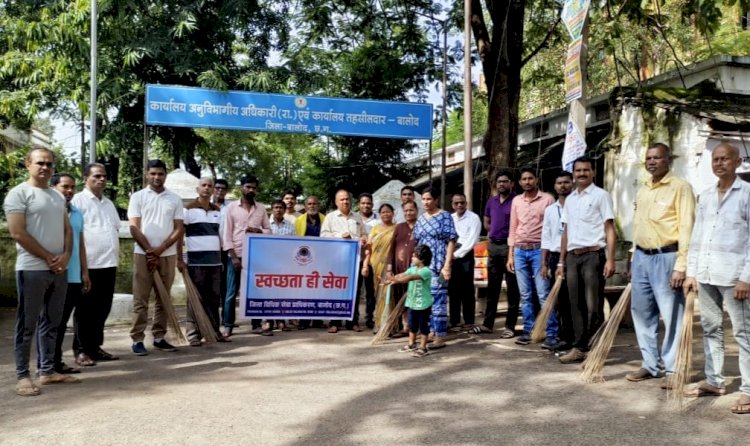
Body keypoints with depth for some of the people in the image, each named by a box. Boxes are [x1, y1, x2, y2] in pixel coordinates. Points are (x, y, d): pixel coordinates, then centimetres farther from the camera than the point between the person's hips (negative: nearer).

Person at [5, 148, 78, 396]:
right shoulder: (19, 193, -6)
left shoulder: (57, 197, 16)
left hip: (59, 270, 7)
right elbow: (18, 233, -14)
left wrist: (65, 255, -4)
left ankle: (47, 371, 19)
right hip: (32, 269, -7)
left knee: (52, 323, 11)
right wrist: (48, 257, -11)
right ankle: (22, 376, 6)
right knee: (27, 325, -1)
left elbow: (67, 229, 15)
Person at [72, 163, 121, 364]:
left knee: (102, 308, 11)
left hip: (108, 263, 7)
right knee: (86, 309, 0)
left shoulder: (109, 203, 19)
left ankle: (95, 347, 20)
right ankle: (81, 350, 8)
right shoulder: (78, 200, -5)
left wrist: (116, 255, 13)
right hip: (89, 264, -7)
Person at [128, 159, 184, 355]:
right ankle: (137, 339, 4)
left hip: (168, 255, 2)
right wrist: (150, 251, -11)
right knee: (140, 300, -1)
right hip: (143, 254, -2)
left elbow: (179, 229, 2)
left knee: (163, 299, 8)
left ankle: (159, 337, 16)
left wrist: (160, 249, -9)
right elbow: (134, 228, -4)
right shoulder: (138, 197, 2)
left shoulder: (175, 199, 7)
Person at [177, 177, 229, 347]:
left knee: (214, 298, 7)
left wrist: (221, 258, 15)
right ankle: (194, 334, 4)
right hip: (195, 261, -5)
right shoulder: (188, 209, -3)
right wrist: (179, 259, -11)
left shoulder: (217, 211, 14)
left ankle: (214, 331, 14)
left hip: (215, 261, 5)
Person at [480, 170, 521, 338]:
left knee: (512, 288, -1)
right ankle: (488, 323, 17)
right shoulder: (491, 201, 14)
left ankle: (510, 326, 3)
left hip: (509, 246, -7)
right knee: (492, 287, 11)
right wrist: (495, 231, 11)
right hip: (493, 246, 7)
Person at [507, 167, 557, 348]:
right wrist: (510, 255, 10)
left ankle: (551, 334, -5)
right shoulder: (516, 201, 13)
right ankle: (529, 331, 15)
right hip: (520, 251, 4)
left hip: (539, 250, -4)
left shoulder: (547, 199, -1)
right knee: (525, 295, 7)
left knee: (544, 294, -8)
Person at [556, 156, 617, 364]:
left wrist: (610, 259, -15)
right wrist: (561, 261, 16)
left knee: (593, 306, -4)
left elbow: (609, 229, -6)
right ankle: (579, 348, 13)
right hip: (572, 257, 6)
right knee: (576, 305, 7)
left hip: (593, 255, -6)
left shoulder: (601, 195, -1)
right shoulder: (570, 199, 17)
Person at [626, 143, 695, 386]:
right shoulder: (642, 190, 16)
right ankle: (651, 364, 22)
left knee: (672, 316, -1)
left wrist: (681, 266, -18)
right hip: (641, 257, 7)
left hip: (666, 257, -7)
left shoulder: (680, 187, -6)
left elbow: (686, 227, -12)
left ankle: (673, 369, 9)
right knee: (642, 313, 11)